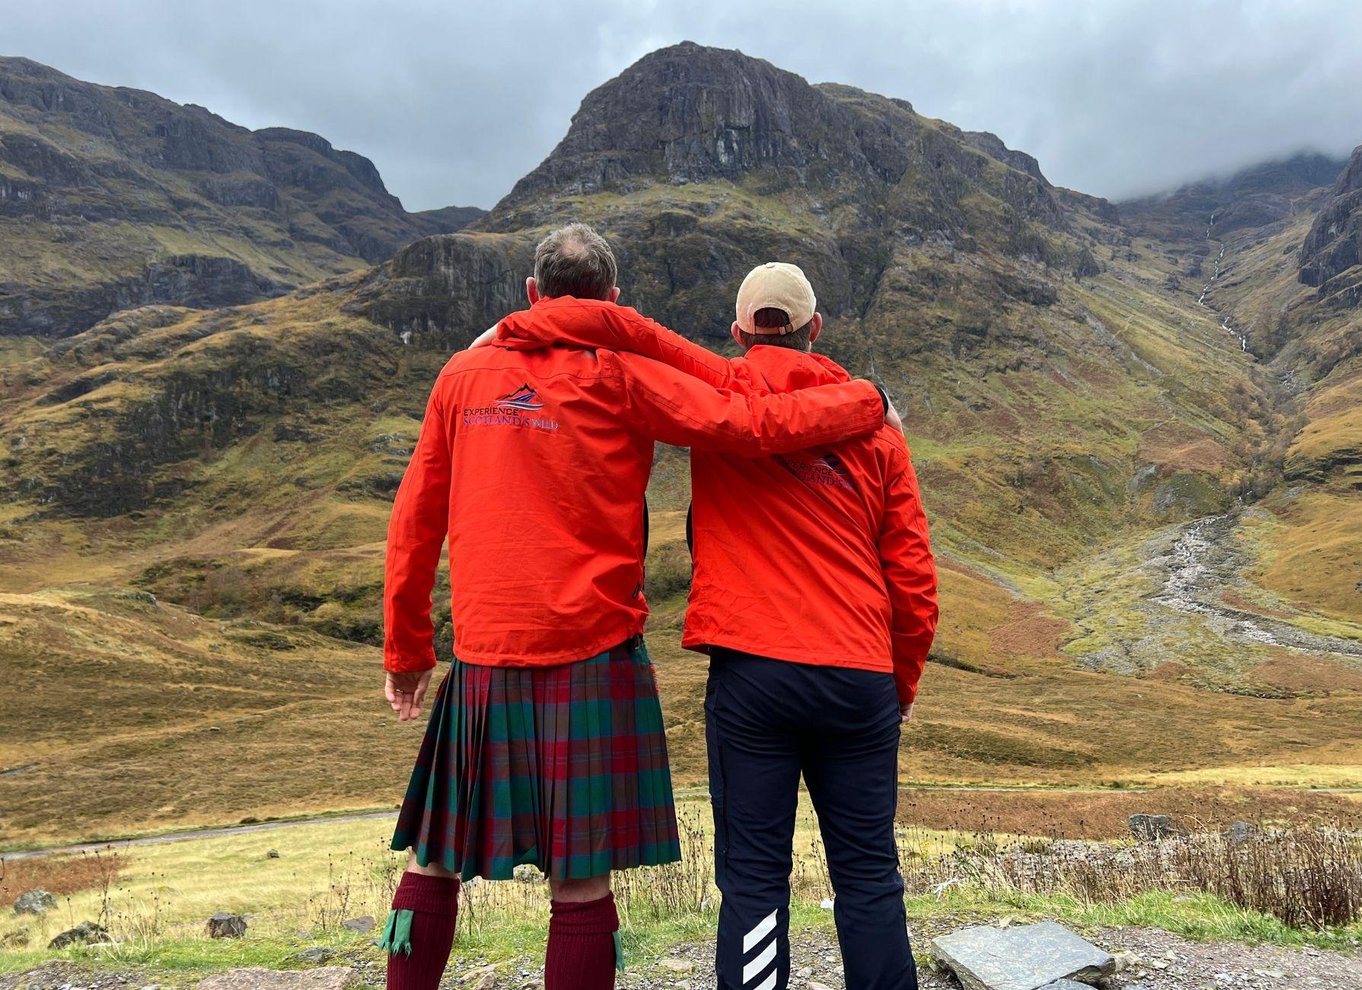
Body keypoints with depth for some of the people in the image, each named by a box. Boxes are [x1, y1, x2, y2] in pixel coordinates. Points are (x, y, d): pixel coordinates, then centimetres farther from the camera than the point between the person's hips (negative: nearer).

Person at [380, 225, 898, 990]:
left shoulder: (464, 374, 9)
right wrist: (870, 402, 10)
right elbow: (751, 426, -6)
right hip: (591, 653, -3)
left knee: (435, 859, 17)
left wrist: (406, 648, 19)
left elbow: (414, 521, 10)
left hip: (481, 660, 4)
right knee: (581, 880, 5)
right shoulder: (618, 376, -2)